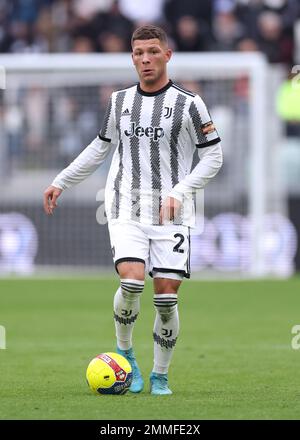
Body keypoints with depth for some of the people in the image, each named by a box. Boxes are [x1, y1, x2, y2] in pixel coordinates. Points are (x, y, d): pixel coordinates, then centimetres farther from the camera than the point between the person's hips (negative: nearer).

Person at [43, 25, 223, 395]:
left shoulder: (188, 104, -2)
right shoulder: (120, 101, 9)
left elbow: (212, 156, 1)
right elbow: (100, 147, 23)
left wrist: (180, 192, -12)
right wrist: (61, 183, 21)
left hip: (172, 214, -1)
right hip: (127, 209, 1)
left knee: (166, 296, -5)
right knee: (131, 282, -20)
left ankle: (160, 376, 14)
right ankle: (124, 352, 6)